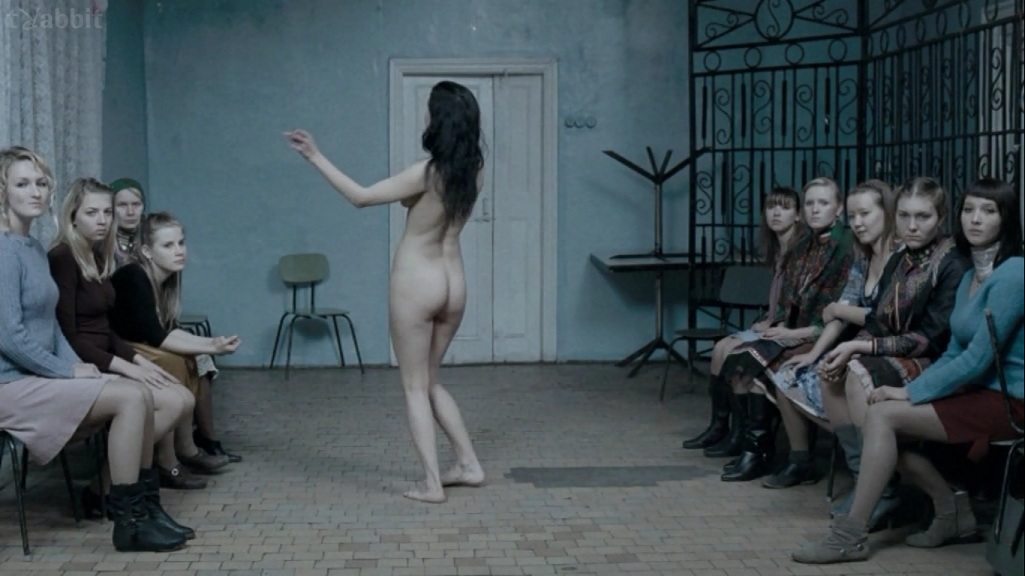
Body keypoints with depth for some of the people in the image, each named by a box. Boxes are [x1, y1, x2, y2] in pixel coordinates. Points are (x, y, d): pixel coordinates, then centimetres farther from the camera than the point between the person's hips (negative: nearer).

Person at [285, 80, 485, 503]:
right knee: (430, 382, 21)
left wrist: (316, 157, -12)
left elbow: (361, 197, -15)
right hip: (453, 284, 7)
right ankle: (469, 464, 20)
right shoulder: (472, 170, 0)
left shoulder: (427, 173, -19)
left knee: (415, 387, 4)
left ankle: (431, 483, 3)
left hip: (416, 282, -6)